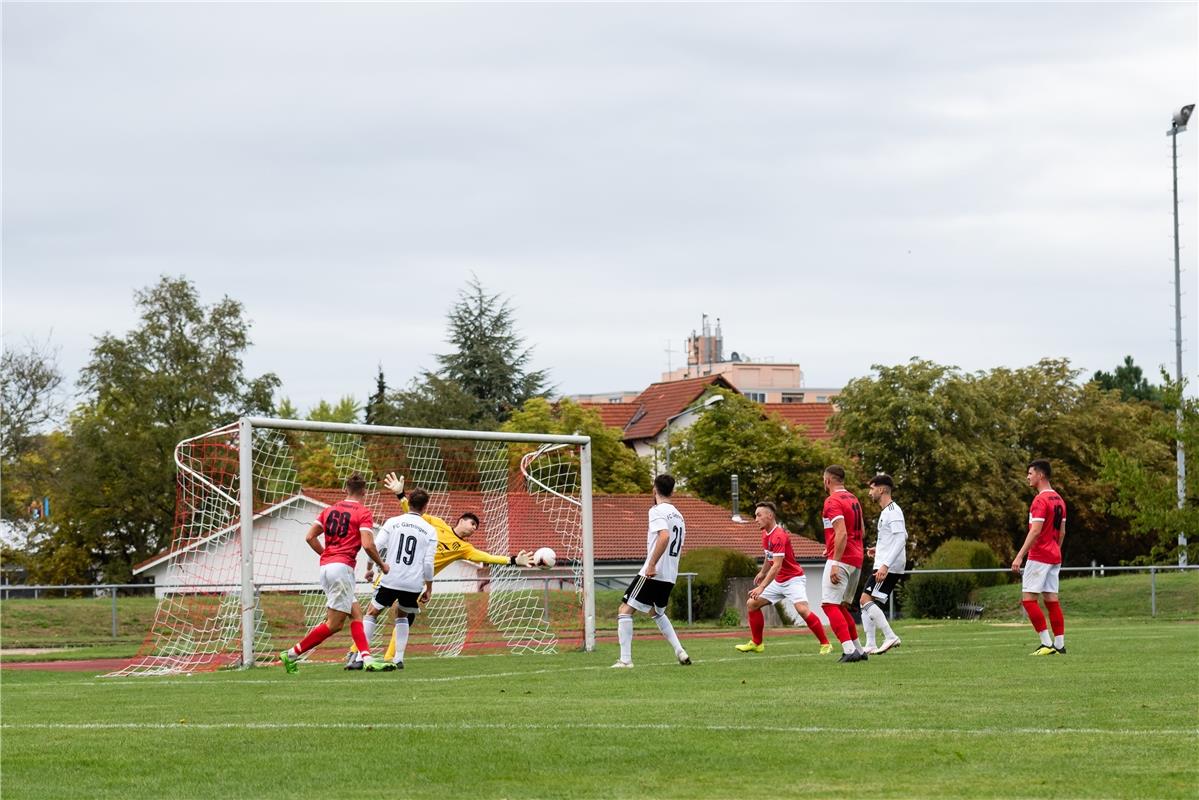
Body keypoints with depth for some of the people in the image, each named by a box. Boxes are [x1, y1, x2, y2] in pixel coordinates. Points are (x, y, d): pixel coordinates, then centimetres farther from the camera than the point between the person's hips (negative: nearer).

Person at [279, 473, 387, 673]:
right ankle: (292, 655, -7)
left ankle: (366, 658, 0)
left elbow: (310, 537, 11)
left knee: (356, 614, 12)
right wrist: (382, 565, 1)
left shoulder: (331, 509, 16)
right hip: (343, 566, -8)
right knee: (334, 624, -5)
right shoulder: (363, 513, -3)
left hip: (326, 566, 8)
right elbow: (367, 544, -14)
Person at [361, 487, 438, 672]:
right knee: (402, 616, 24)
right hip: (414, 584, 1)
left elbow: (376, 547, -3)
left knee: (371, 613, 12)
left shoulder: (392, 522, 1)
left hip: (390, 580, -1)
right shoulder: (430, 531, 2)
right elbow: (428, 563, -1)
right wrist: (429, 588, 9)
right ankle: (399, 659, 14)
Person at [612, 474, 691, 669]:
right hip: (670, 576, 9)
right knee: (657, 612, 29)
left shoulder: (658, 511, -10)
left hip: (653, 574, -9)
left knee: (625, 610, -4)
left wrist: (652, 564, -25)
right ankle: (680, 652, 17)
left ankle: (625, 659, -13)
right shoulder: (678, 515, 17)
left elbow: (664, 537, -27)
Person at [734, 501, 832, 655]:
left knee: (802, 609, -28)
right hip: (778, 582, 10)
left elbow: (777, 566, -30)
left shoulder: (779, 536, -24)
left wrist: (762, 587, -35)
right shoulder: (766, 534, 5)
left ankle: (825, 644, -20)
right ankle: (756, 643, 17)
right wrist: (762, 572, 39)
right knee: (752, 604, 6)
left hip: (793, 579, -10)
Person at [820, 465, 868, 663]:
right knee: (842, 607, 17)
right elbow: (861, 532, 22)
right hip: (856, 559, 9)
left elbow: (841, 534, -21)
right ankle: (858, 650, 16)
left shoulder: (832, 501, -11)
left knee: (830, 605, -11)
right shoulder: (853, 499, 16)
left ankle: (849, 650, -23)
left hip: (841, 559, -9)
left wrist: (835, 563, -23)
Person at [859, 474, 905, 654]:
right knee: (866, 602, 8)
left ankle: (890, 637, -16)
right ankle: (870, 645, 7)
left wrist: (885, 565, -28)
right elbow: (903, 536, 29)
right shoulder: (887, 511, 19)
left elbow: (901, 539, -22)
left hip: (889, 567, -10)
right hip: (882, 565, 10)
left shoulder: (893, 511, -13)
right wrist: (879, 549, 23)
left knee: (866, 600, -15)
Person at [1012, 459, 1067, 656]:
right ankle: (1059, 645, 5)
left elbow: (1035, 531, -22)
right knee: (1052, 600, 8)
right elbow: (1062, 532, 18)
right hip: (1054, 557, 9)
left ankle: (1047, 643, -10)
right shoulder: (1058, 500, 14)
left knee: (1028, 599, -6)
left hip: (1039, 556, -9)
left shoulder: (1040, 500, -15)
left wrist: (1020, 556, -22)